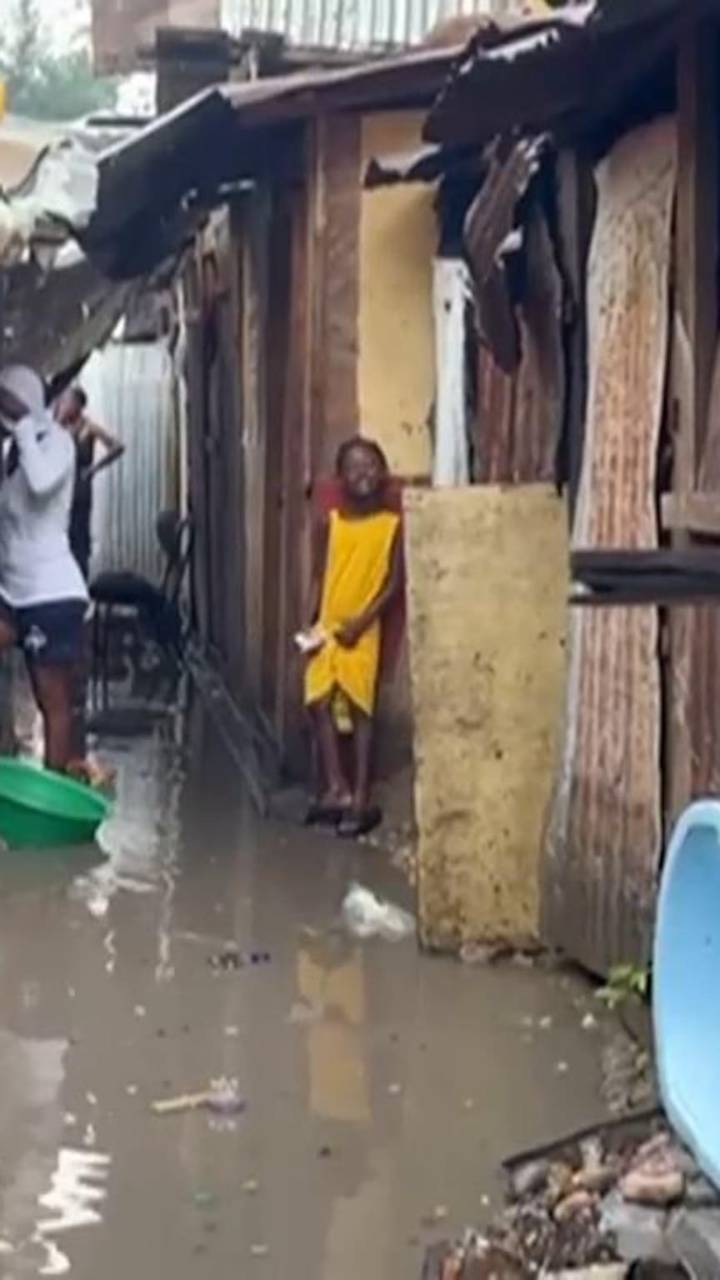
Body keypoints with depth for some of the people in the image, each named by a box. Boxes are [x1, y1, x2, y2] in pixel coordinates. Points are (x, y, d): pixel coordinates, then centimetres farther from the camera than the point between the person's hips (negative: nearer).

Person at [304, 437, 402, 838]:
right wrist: (311, 621, -5)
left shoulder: (392, 524, -5)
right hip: (327, 628, 4)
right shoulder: (330, 523, 4)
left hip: (363, 630, -4)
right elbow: (319, 577, 7)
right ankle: (337, 789, 6)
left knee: (360, 708, -3)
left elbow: (395, 582, -6)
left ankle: (361, 798, 0)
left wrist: (362, 620, -14)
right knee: (321, 704, 0)